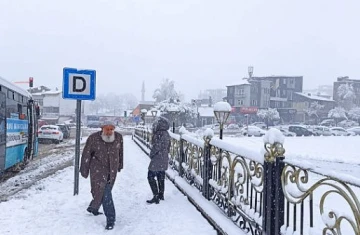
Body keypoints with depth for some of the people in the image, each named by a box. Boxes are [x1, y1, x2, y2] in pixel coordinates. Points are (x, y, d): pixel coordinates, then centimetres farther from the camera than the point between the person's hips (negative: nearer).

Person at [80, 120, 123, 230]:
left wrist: (120, 165, 20)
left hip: (112, 170, 4)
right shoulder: (93, 138, -14)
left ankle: (93, 208, 42)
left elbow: (120, 152, 11)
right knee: (105, 193, -10)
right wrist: (84, 170, -1)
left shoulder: (118, 137, -5)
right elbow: (86, 155, -5)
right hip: (98, 170, -4)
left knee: (103, 191, 15)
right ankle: (110, 219, -2)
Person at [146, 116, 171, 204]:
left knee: (151, 176, -3)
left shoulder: (159, 134, -21)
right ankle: (161, 194, 27)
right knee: (161, 177, 18)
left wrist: (151, 154, -6)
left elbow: (157, 147, -22)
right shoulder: (166, 134, 7)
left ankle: (156, 197, -4)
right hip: (164, 159, 9)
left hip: (157, 159, -9)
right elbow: (168, 148, 14)